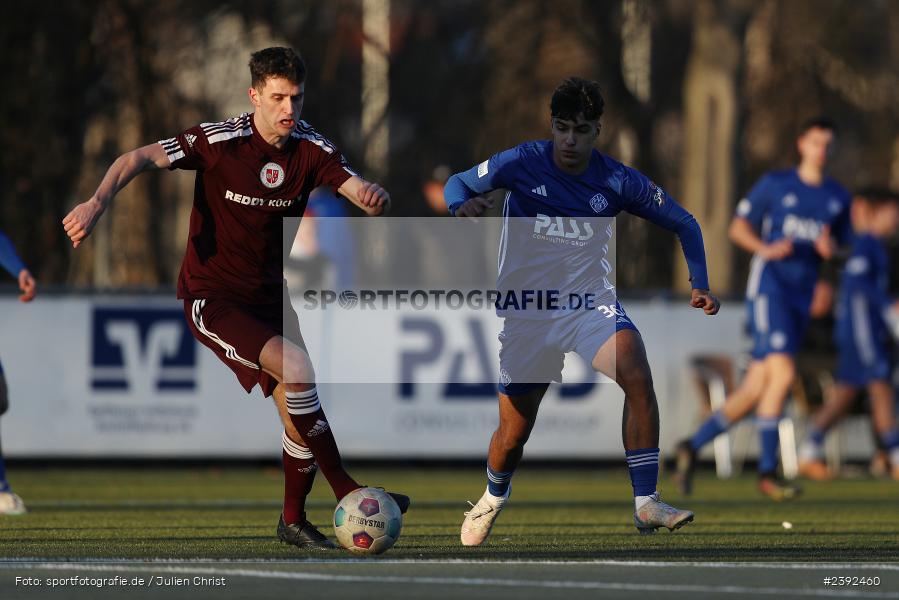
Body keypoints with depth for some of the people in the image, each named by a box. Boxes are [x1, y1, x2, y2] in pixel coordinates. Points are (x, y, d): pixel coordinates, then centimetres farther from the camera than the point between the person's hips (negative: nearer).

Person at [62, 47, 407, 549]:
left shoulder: (311, 149, -5)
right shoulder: (220, 140, -16)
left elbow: (361, 191, -16)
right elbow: (139, 159, -17)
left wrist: (375, 196, -40)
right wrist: (97, 202, -33)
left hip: (271, 297, 5)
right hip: (212, 297, -5)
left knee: (298, 414, 1)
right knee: (297, 368, -26)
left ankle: (294, 519, 25)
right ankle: (346, 491, -17)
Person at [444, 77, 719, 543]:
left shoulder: (617, 181, -6)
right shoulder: (522, 163, -8)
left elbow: (683, 223, 6)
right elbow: (458, 184, 3)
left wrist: (699, 285, -6)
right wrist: (462, 204, -21)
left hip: (591, 303, 0)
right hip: (526, 309, 0)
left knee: (637, 374, -30)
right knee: (512, 434, 4)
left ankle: (646, 504, -28)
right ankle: (492, 499, 41)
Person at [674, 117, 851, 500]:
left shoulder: (837, 197, 16)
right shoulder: (775, 184, 5)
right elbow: (738, 228, 6)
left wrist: (830, 250, -4)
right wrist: (765, 248, -13)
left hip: (801, 297, 5)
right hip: (768, 286, -5)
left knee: (756, 390, 2)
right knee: (782, 373, -21)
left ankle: (693, 446, 16)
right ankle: (768, 472, -18)